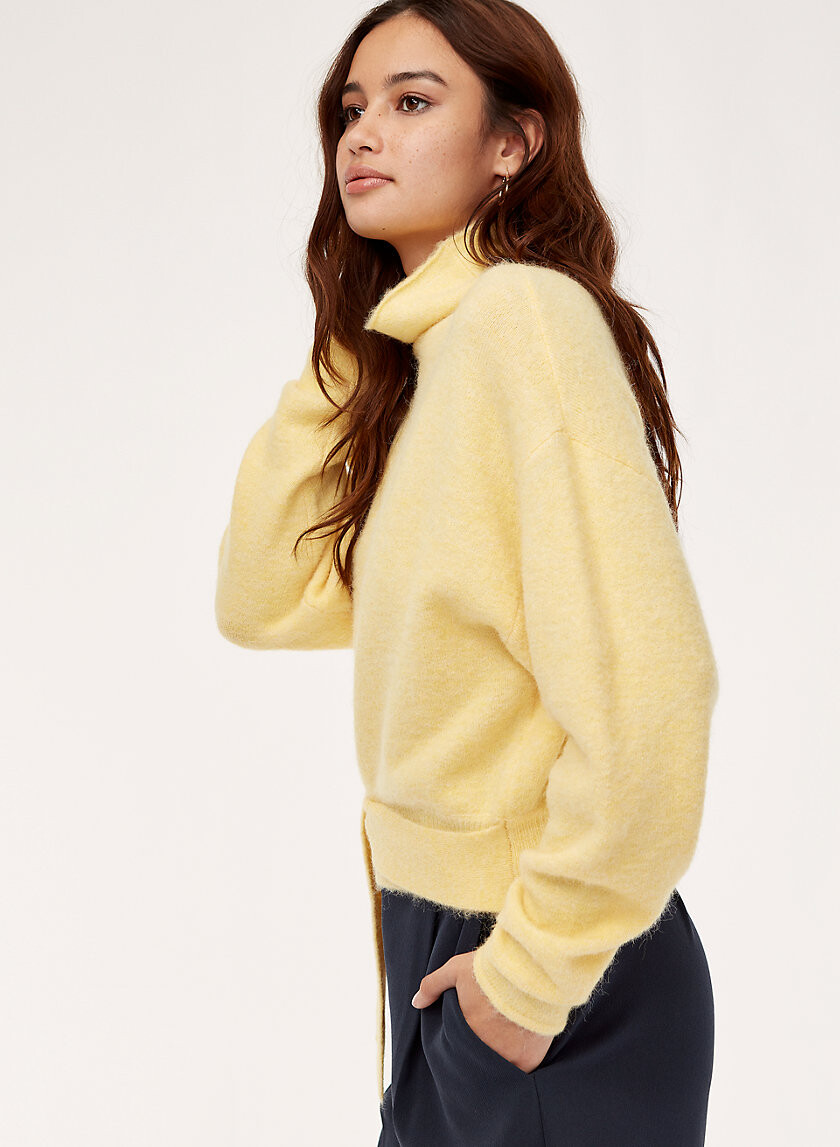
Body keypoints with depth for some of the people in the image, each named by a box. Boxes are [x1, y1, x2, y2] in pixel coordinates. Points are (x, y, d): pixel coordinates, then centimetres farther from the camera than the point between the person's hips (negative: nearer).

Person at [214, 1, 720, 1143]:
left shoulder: (527, 313, -20)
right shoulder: (416, 354, 7)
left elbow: (646, 684, -27)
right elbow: (267, 602, 8)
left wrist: (535, 967, -18)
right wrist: (336, 363, 2)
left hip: (548, 998, -8)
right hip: (437, 926, 8)